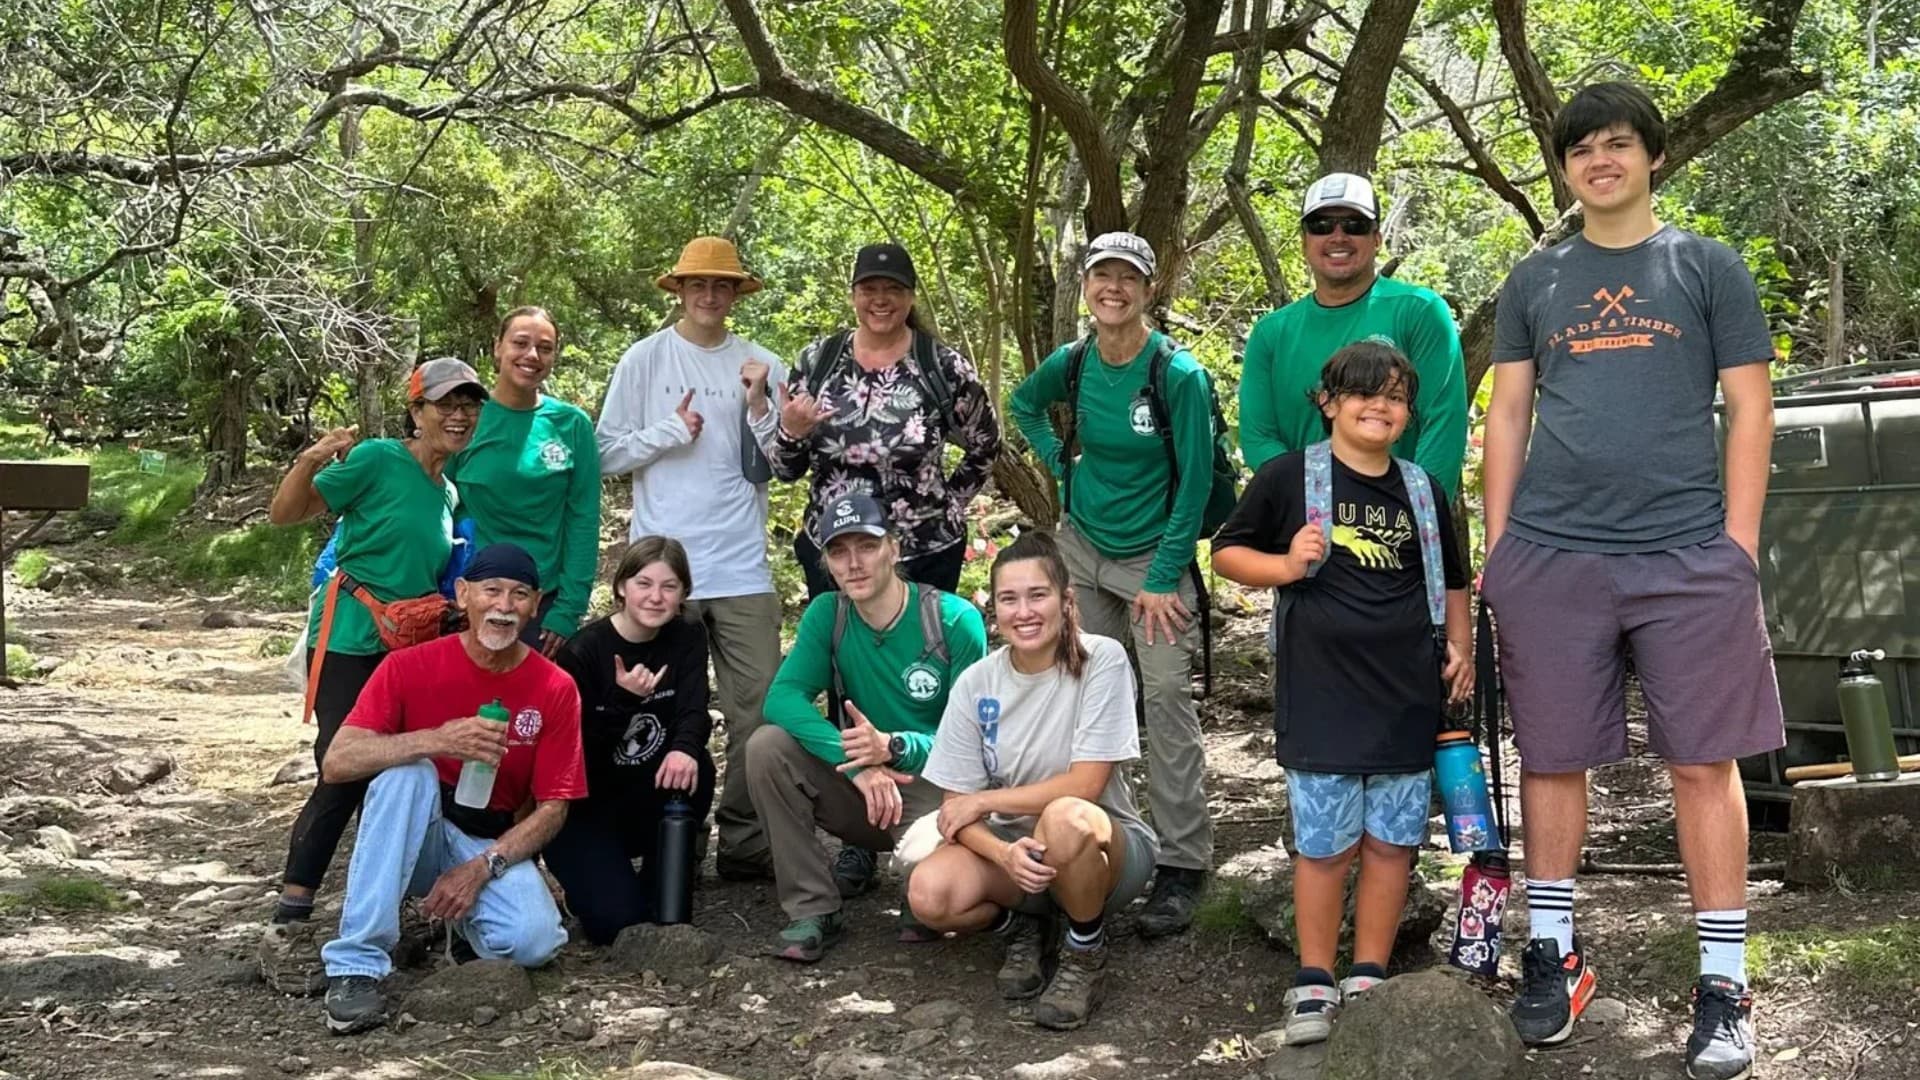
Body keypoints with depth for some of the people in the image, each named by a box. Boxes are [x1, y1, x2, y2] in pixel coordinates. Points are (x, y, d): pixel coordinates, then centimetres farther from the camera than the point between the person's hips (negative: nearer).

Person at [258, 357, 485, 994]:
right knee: (344, 776, -13)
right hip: (349, 641, -7)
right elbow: (284, 514, -9)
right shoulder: (378, 460, -8)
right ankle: (288, 924, -7)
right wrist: (308, 461, -27)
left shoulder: (449, 493, 14)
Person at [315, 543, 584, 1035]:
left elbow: (553, 807, -5)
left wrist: (481, 868, -19)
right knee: (407, 770, -33)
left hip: (495, 846, 1)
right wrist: (436, 741, -35)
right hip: (413, 842, -1)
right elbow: (336, 763, -20)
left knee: (535, 940, -29)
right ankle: (357, 966, -31)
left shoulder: (556, 690, -7)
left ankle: (463, 915, 10)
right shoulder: (410, 667, -10)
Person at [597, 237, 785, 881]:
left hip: (742, 569, 1)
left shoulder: (761, 367, 7)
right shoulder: (645, 360, 4)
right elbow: (607, 455, 3)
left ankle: (744, 841, 9)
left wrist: (758, 405, -8)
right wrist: (670, 431, -9)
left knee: (759, 708, -1)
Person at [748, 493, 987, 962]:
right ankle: (813, 911, -10)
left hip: (935, 787, -3)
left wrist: (893, 747, -34)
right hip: (858, 783, 3)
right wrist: (857, 762, -34)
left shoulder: (956, 621, -14)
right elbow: (782, 699, -18)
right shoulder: (827, 615, -4)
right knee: (767, 747, -22)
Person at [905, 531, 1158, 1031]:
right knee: (928, 895, -28)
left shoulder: (1102, 660, -15)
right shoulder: (975, 684, -6)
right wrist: (1004, 853, -28)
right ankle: (1024, 927, 7)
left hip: (1103, 845, -3)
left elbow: (1085, 784, -19)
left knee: (1064, 817, -39)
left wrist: (983, 801, -12)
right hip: (1010, 846, 3)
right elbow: (957, 810, -6)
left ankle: (1086, 953, -9)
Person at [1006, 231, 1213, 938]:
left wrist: (1163, 579, -13)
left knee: (1168, 700, -11)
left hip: (1154, 555, -5)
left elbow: (1195, 482, -13)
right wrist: (1060, 463, 6)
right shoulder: (1071, 363, -2)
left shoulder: (1178, 374, -16)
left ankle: (1183, 865, -5)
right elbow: (1025, 406, 21)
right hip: (1082, 546, 5)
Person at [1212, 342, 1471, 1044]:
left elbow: (1450, 580, 21)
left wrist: (1460, 647, 8)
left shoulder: (1422, 490, 10)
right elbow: (1227, 552, 3)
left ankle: (1369, 980, 21)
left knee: (1392, 842, 8)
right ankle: (1314, 984, 16)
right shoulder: (1288, 477, -2)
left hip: (1406, 697, 4)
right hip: (1320, 697, -3)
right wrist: (1286, 566, -14)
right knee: (1325, 847, 2)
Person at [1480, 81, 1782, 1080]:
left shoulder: (1706, 267, 8)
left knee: (1703, 763, 0)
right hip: (1551, 556, 2)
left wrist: (1739, 543, -4)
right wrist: (1496, 544, 6)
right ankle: (1553, 953, 19)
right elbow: (1507, 414, 13)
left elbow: (1749, 409, 4)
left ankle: (1723, 981, 8)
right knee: (1552, 759, 6)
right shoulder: (1534, 281, 14)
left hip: (1689, 556, -2)